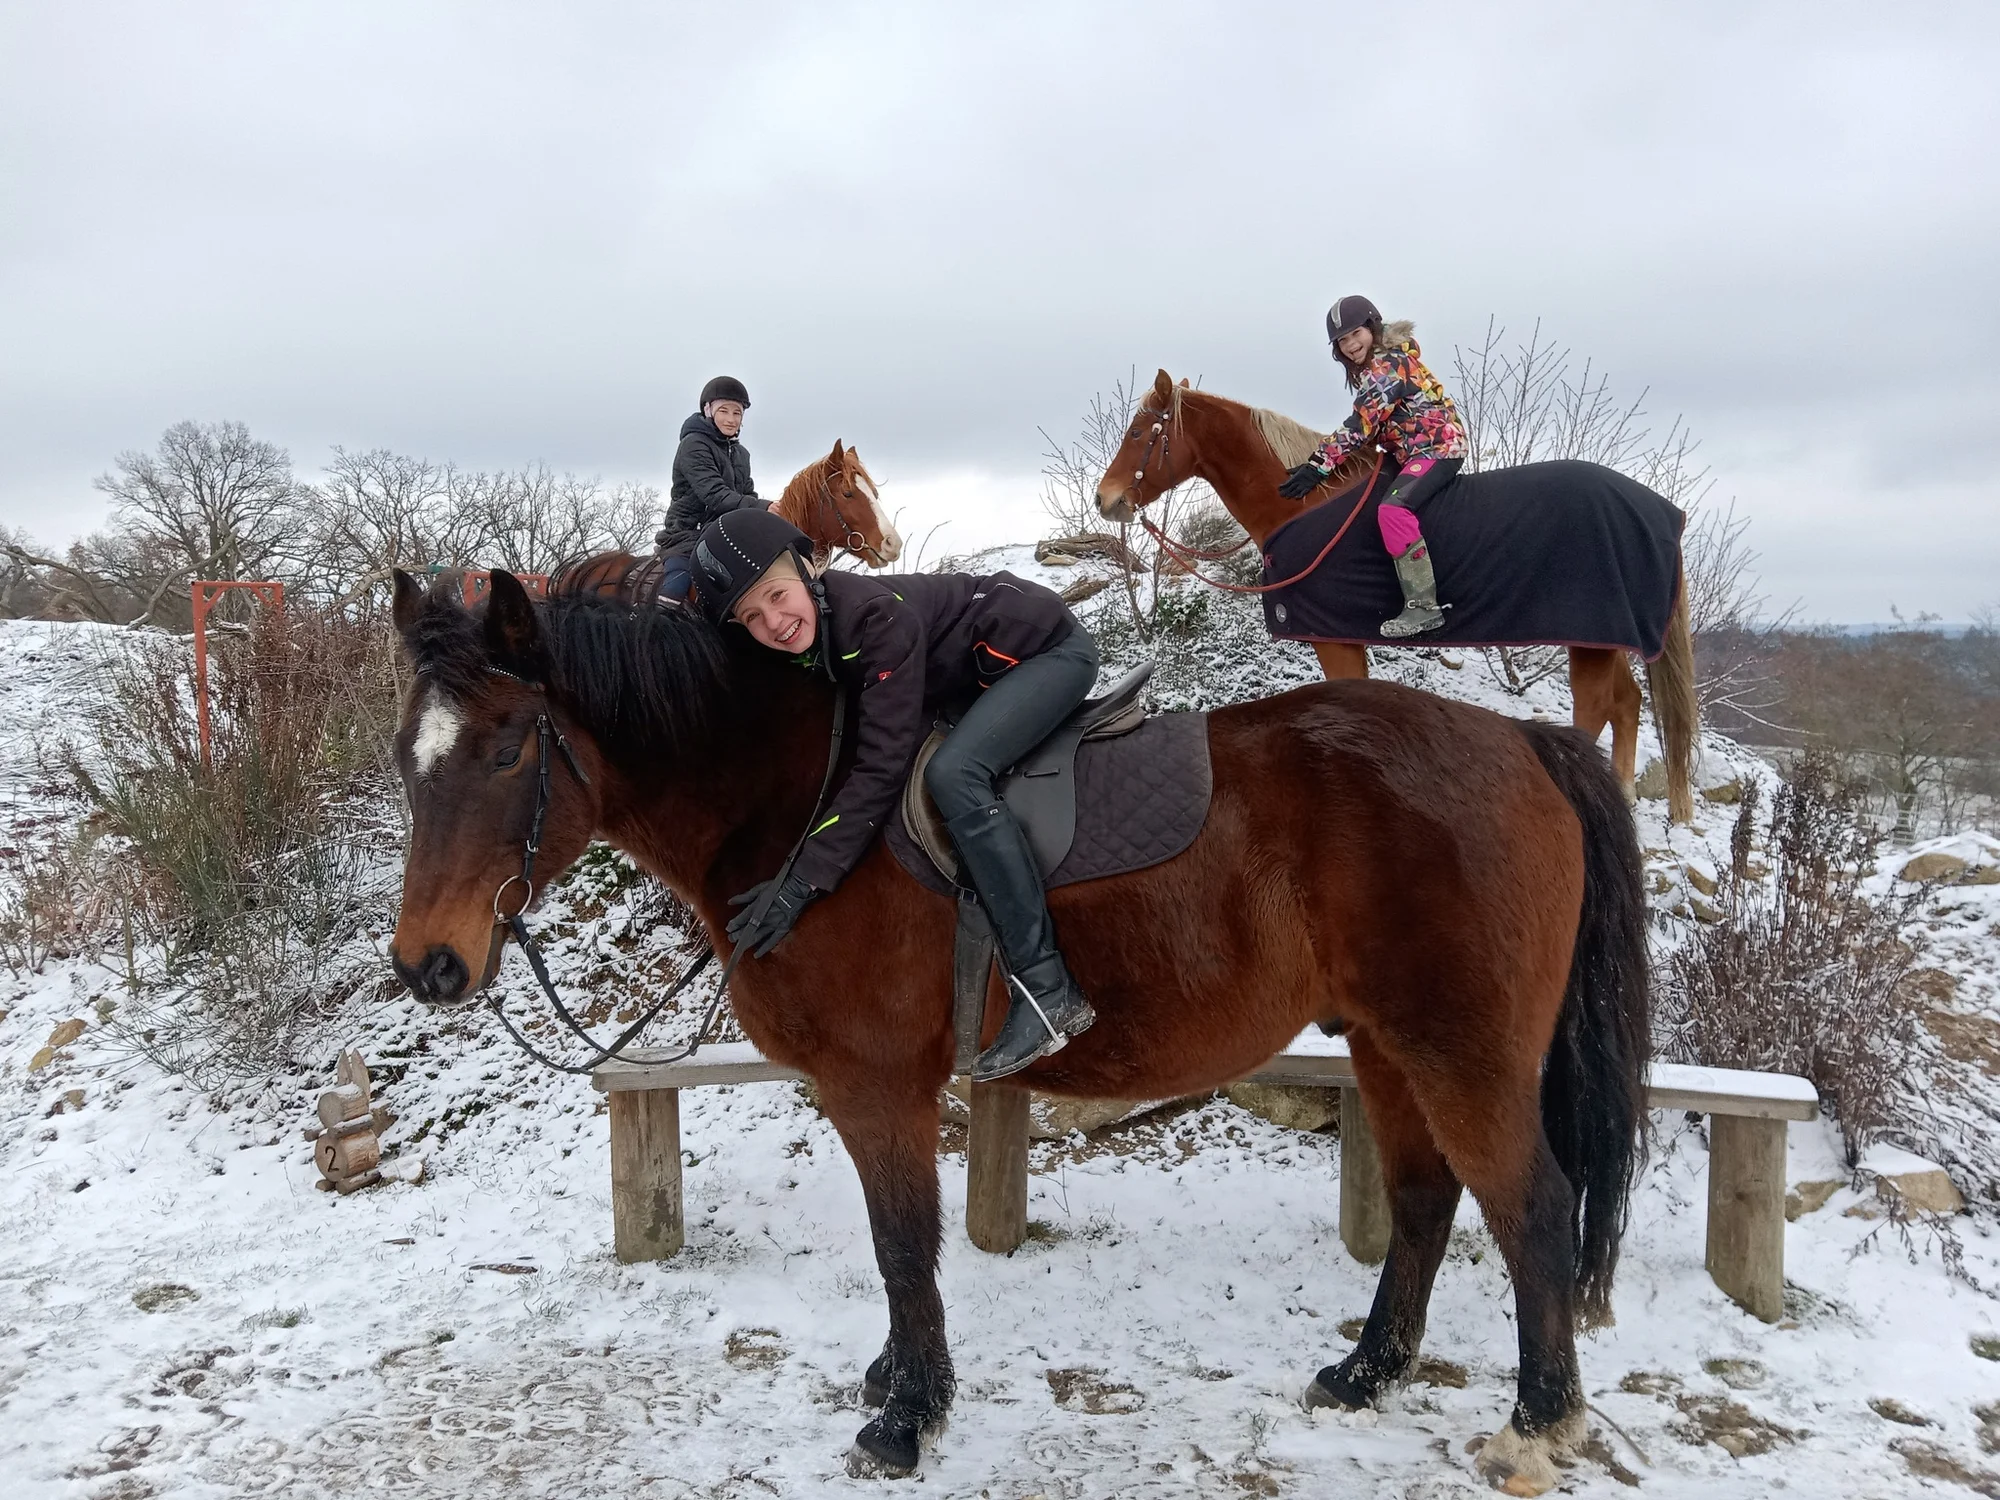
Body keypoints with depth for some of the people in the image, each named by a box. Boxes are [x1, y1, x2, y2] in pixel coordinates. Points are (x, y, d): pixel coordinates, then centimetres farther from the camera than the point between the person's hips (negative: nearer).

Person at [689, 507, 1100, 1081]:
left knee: (953, 774, -29)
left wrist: (803, 882, -34)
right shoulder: (807, 642, -7)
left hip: (1050, 649, -9)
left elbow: (880, 766, -33)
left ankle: (1047, 990, -27)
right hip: (980, 676, 9)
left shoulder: (878, 616, -32)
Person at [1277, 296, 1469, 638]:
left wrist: (1318, 465, -26)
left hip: (1437, 446, -12)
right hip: (1412, 451, 12)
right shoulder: (1373, 369, 16)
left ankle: (1423, 606, -33)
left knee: (1393, 509, -30)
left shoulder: (1387, 365, -16)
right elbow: (1370, 425, 18)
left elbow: (1360, 424, -23)